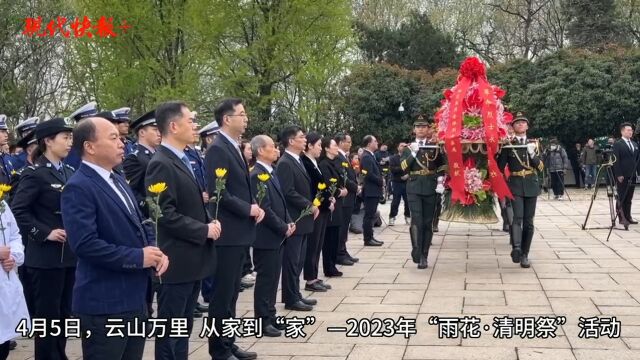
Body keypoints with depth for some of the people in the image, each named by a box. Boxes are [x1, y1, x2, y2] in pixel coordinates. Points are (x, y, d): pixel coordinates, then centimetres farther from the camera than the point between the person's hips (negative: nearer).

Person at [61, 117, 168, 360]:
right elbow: (85, 244, -25)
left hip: (134, 298, 9)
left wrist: (155, 250, 0)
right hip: (104, 304, -9)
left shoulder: (118, 181, 15)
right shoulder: (78, 188, -15)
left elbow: (138, 226, 20)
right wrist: (137, 257, -20)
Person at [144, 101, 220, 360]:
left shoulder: (182, 161, 13)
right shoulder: (161, 164, -16)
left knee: (184, 327, 17)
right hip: (177, 262, -9)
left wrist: (208, 223, 5)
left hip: (192, 259, 9)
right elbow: (165, 214, -22)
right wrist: (204, 230, -16)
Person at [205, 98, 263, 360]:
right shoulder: (217, 149, -15)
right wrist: (248, 209, -14)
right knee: (222, 294, 0)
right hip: (227, 234, -9)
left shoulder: (235, 148, 14)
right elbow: (217, 193, -22)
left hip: (240, 232, 9)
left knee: (231, 293, 16)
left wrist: (256, 206, 3)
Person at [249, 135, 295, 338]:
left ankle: (270, 316, 24)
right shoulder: (257, 175, -18)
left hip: (277, 235, 9)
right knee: (265, 279, -1)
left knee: (273, 278, 14)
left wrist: (288, 222, 4)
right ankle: (263, 321, 7)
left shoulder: (271, 172, 12)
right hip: (266, 237, -9)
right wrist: (283, 228, -15)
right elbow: (264, 209, -22)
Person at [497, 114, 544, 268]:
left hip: (531, 186, 3)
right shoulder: (508, 144, 2)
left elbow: (541, 167, 2)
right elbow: (500, 167, 1)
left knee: (528, 221, 4)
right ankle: (516, 248, -35)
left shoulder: (533, 143, 11)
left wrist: (532, 154, -14)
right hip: (515, 186, -3)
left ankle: (524, 254, 10)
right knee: (517, 217, -21)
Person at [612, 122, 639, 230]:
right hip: (622, 176, -6)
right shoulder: (617, 144, -6)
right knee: (621, 198, -3)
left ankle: (628, 217, 13)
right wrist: (619, 175, -16)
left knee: (629, 198, 9)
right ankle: (621, 218, -1)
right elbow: (616, 161, -10)